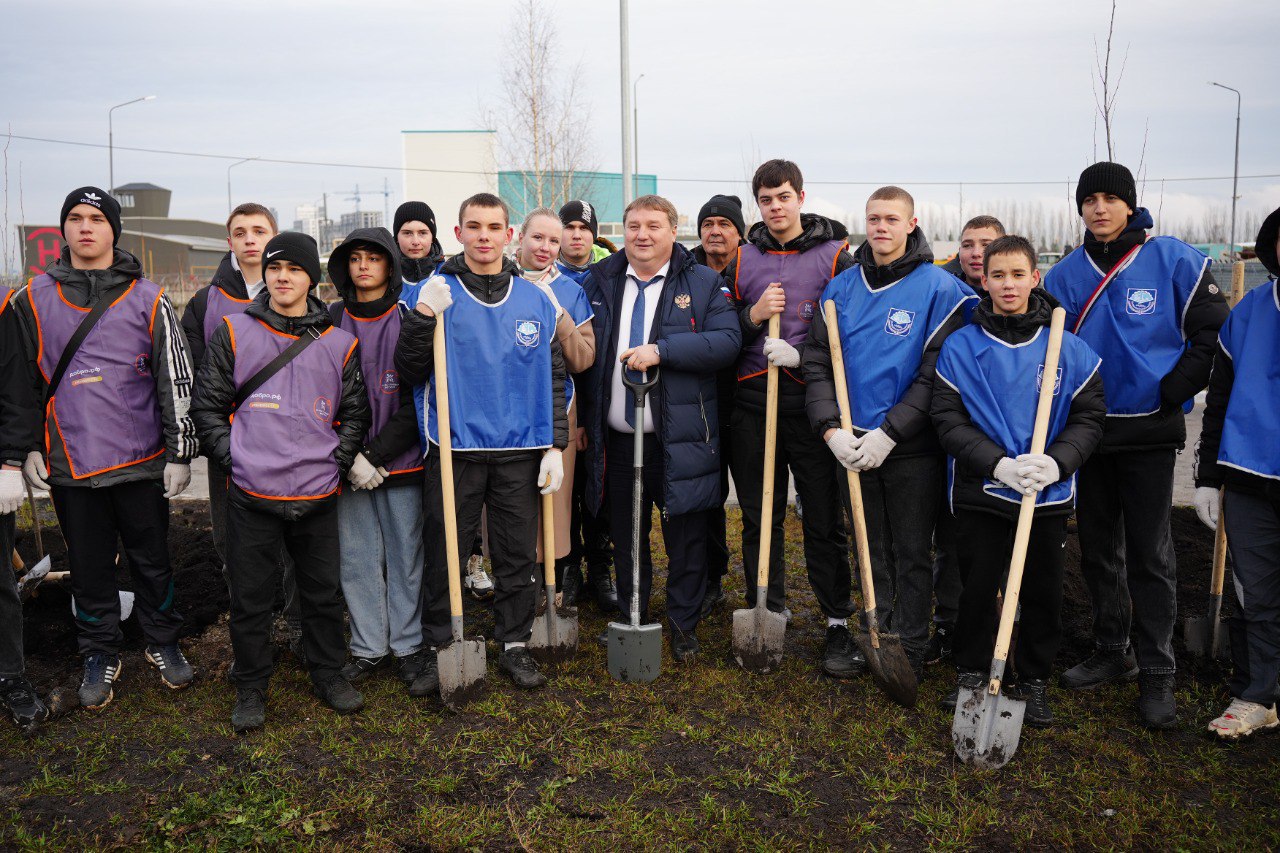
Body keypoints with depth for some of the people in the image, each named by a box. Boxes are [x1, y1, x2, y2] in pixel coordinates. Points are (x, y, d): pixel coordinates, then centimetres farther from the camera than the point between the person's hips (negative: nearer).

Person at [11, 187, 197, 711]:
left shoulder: (147, 300, 0)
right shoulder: (33, 300, 5)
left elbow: (177, 381, -1)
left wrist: (180, 452, -3)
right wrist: (26, 447, 5)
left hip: (141, 461, -1)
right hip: (70, 464, 1)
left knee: (152, 559, 10)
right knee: (88, 565, 11)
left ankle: (163, 643, 28)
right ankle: (100, 655, 27)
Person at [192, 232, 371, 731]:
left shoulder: (339, 344, 6)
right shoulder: (234, 334, 1)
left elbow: (354, 413, 12)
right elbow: (208, 405, 4)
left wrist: (338, 461, -1)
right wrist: (231, 457, -6)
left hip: (318, 497, 2)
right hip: (251, 495, -1)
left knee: (324, 592, 12)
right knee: (250, 596, 8)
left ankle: (328, 674, 30)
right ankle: (251, 686, 25)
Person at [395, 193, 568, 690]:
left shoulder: (536, 300, 7)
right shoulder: (434, 294, 0)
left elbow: (554, 379, 10)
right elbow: (410, 374, -4)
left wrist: (555, 445, 4)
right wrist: (423, 318, -18)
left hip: (520, 451, 2)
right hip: (454, 449, -2)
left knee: (519, 554, 10)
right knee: (445, 554, 6)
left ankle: (515, 645, 26)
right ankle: (438, 647, 23)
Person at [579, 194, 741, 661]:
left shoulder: (702, 282, 0)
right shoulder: (599, 282, 8)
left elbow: (727, 341, -13)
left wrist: (661, 350, -22)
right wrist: (581, 420, 5)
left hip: (678, 441, -3)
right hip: (616, 439, 3)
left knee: (686, 539, 6)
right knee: (625, 537, 15)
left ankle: (684, 624, 23)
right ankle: (630, 620, 31)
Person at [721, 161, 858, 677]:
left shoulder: (834, 255, 2)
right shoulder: (742, 259, 12)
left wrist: (802, 354, -14)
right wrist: (753, 315, -6)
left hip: (810, 400, -3)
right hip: (752, 402, 4)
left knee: (824, 515, 0)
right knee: (759, 515, 10)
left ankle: (838, 624, 10)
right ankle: (768, 611, 24)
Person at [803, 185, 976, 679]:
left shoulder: (939, 289, -7)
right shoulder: (842, 287, 5)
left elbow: (934, 375, -13)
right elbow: (817, 364, 3)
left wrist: (888, 434, -19)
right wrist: (831, 430, -10)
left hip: (912, 447, -4)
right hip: (853, 444, 4)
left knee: (912, 554, 7)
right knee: (869, 549, 16)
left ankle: (910, 650, 21)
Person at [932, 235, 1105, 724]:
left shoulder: (1069, 349, 1)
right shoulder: (960, 348, -2)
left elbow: (1088, 419, 1)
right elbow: (948, 420, -6)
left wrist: (1056, 462, -18)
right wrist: (998, 464, -20)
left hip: (1049, 496, 1)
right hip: (980, 493, -1)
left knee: (1043, 592, 11)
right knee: (977, 588, 9)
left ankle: (1035, 681, 29)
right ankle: (972, 674, 28)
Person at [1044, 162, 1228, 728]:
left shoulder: (1175, 261, -5)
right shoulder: (1064, 275, 5)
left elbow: (1213, 332, -2)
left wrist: (1171, 390, -10)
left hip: (1149, 432, -4)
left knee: (1150, 555, 0)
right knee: (1097, 550, 12)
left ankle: (1157, 674, 10)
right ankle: (1111, 652, 28)